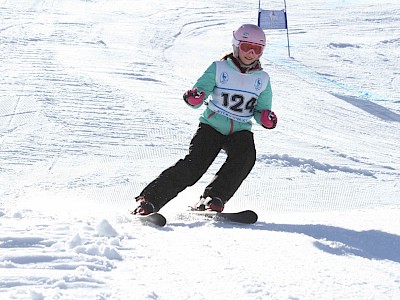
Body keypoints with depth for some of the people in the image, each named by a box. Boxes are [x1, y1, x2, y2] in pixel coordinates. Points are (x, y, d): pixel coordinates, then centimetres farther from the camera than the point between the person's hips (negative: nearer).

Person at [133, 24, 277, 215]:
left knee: (245, 156, -31)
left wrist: (266, 117, -13)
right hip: (211, 126, -2)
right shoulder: (219, 69, -2)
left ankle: (212, 199, -30)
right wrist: (194, 97, -33)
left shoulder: (262, 79, 6)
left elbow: (261, 111, 11)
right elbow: (201, 90, -8)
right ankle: (148, 200, -20)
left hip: (240, 132, 3)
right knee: (193, 165, -22)